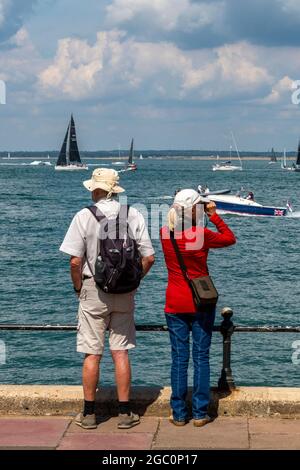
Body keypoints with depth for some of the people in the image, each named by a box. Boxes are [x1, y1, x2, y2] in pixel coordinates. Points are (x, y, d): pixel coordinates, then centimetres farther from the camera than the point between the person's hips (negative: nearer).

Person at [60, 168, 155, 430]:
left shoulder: (84, 216, -9)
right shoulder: (134, 215, -1)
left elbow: (75, 262, -13)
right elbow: (149, 258, -3)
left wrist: (79, 288, 2)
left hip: (93, 291, -2)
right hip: (125, 294, 2)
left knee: (92, 354, 4)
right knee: (121, 353, 8)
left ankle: (89, 414, 11)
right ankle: (125, 413, 11)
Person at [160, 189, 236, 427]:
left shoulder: (165, 233, -4)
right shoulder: (202, 234, -14)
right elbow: (230, 238, 3)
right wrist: (214, 215, 5)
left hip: (175, 304, 3)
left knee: (179, 358, 7)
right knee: (201, 357, 5)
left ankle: (179, 414, 9)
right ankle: (200, 414, 8)